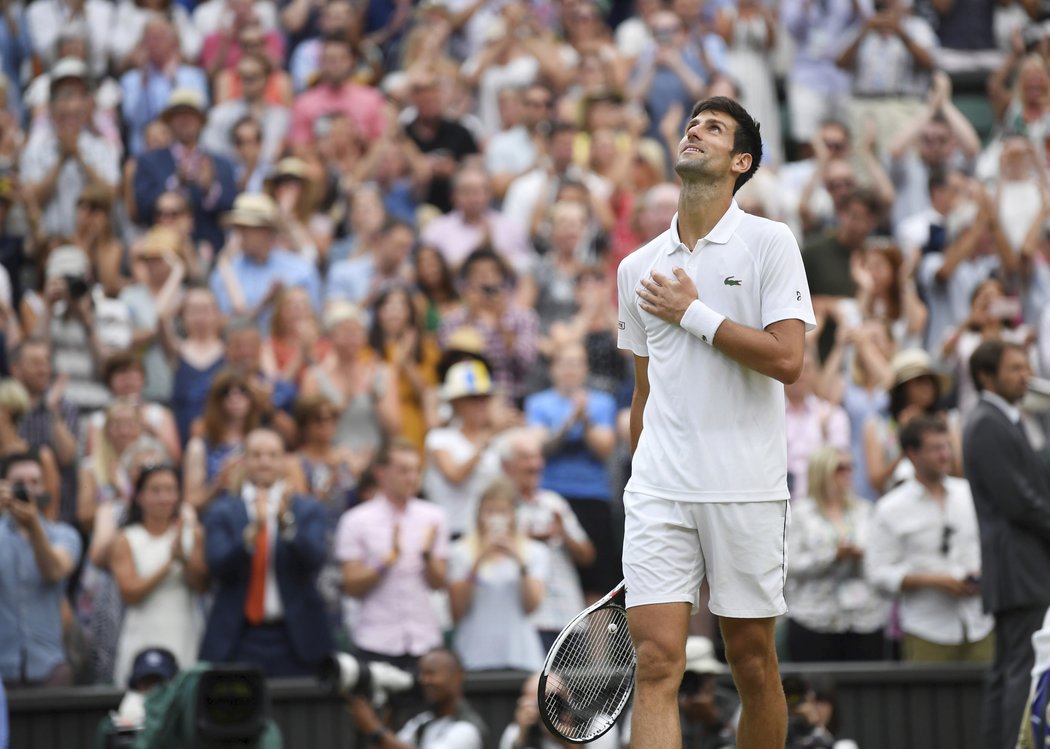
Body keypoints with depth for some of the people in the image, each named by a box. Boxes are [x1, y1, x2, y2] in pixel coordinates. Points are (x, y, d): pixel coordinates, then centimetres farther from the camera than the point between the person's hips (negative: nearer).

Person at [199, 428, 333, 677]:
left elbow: (315, 558, -8)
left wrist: (286, 521, -25)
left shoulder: (308, 510, 8)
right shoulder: (223, 512, 7)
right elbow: (218, 566, -8)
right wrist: (253, 530, -24)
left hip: (295, 638, 1)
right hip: (239, 640, -1)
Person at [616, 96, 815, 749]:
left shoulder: (769, 243, 0)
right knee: (656, 659, -10)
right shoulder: (639, 267, 13)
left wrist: (693, 312, -9)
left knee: (752, 660, 4)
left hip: (746, 491, -3)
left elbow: (787, 359, -12)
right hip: (659, 491, 3)